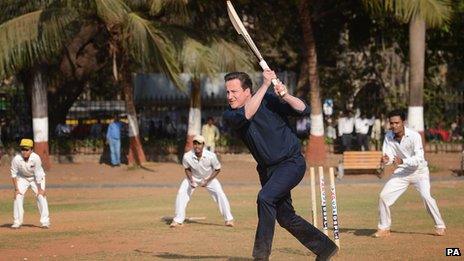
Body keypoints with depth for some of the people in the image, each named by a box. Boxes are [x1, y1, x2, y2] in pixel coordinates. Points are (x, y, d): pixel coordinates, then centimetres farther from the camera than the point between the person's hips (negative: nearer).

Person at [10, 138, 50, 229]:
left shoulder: (36, 158, -32)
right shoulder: (16, 159, -28)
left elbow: (38, 174, -24)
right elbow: (14, 174, -15)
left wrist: (40, 189, -18)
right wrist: (16, 189, -15)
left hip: (36, 178, -2)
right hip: (22, 178, 2)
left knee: (41, 196, -13)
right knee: (18, 197, -8)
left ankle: (45, 222, -6)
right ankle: (17, 222, 1)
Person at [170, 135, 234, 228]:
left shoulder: (211, 156, -31)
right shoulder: (187, 156, -28)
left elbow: (217, 169, -15)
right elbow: (187, 169, -7)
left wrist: (207, 181, -23)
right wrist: (191, 181, -22)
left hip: (209, 178, -1)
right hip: (193, 178, 1)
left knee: (220, 194, -15)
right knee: (181, 194, -15)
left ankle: (228, 219, -1)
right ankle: (178, 220, -4)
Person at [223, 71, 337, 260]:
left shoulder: (269, 101, -14)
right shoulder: (230, 115, -6)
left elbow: (304, 111, -16)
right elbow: (245, 115, -29)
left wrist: (285, 97, -34)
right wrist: (265, 85, -33)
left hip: (292, 163, -6)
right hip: (267, 168, 6)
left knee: (265, 197, -27)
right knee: (285, 218, 11)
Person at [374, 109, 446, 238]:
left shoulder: (414, 136, -22)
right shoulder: (388, 136, -8)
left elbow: (419, 158, -27)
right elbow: (389, 156, -11)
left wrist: (403, 161, -43)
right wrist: (386, 160, -35)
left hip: (419, 171, -4)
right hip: (401, 172, 4)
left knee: (426, 196, -22)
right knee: (384, 196, -4)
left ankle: (440, 226, -5)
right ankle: (384, 228, 12)